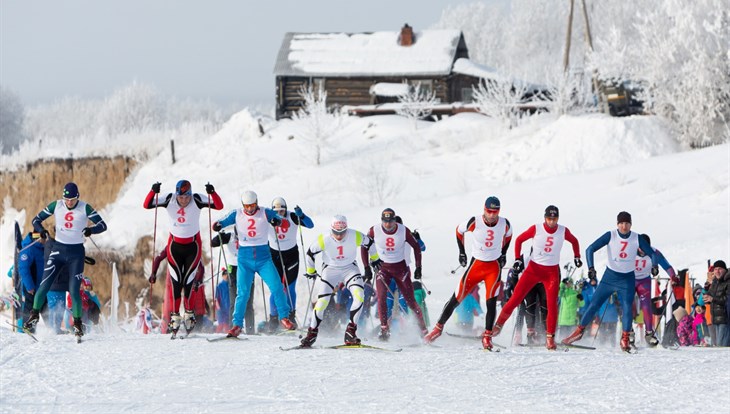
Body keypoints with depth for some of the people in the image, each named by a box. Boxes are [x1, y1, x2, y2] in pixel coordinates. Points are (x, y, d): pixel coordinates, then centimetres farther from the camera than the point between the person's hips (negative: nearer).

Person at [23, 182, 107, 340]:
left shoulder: (85, 208, -6)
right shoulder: (56, 206, -2)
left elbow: (102, 225, -8)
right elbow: (36, 220, 4)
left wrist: (91, 229, -29)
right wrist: (41, 230, -18)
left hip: (76, 252, -2)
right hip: (58, 250, 2)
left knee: (74, 290, -7)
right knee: (44, 285, -7)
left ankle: (77, 323, 7)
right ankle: (34, 315, 8)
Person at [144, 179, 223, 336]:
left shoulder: (197, 200, -15)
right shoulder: (169, 200, -11)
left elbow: (219, 206, -21)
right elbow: (147, 205, -12)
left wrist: (212, 193, -38)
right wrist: (153, 192, -30)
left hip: (193, 246, -1)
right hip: (175, 246, 1)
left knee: (188, 281, -5)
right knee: (176, 282, -4)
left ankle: (189, 313, 10)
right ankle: (175, 315, 0)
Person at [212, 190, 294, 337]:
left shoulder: (265, 213, 2)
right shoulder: (237, 214, 3)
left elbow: (278, 218, -5)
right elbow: (224, 221, 0)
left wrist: (276, 221, -30)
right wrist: (218, 225, -24)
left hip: (263, 257, 0)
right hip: (245, 258, 0)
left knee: (277, 287, -11)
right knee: (242, 292, -8)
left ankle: (284, 317, 4)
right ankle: (237, 325, 0)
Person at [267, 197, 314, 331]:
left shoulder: (292, 217, -13)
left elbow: (310, 225, -21)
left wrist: (301, 215, -37)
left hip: (291, 254, 0)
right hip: (275, 255, 0)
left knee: (290, 288, 0)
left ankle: (291, 316, 14)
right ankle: (273, 319, 5)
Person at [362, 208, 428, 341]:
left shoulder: (404, 231, -12)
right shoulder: (374, 231, -12)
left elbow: (416, 247, 1)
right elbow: (364, 247, 2)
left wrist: (418, 268, -2)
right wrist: (367, 268, -1)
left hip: (400, 267, 0)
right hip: (382, 267, 0)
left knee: (410, 300, -1)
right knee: (381, 297, -21)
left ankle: (423, 328, 13)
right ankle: (384, 329, -16)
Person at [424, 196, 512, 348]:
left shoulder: (505, 224, -9)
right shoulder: (474, 222, -16)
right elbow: (459, 230, 5)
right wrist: (461, 253, 5)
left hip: (494, 267, 0)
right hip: (476, 265, 0)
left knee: (491, 302, -14)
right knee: (456, 298, 1)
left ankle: (487, 336, -5)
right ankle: (438, 328, 15)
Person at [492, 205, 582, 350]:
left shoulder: (563, 231, -5)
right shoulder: (536, 229, -10)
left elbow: (574, 241, 17)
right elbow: (519, 240, 3)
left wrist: (577, 257, 12)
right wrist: (517, 259, -3)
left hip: (552, 272, 1)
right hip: (534, 268, -1)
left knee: (552, 304, -8)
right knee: (516, 298, -6)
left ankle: (550, 338, 1)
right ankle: (498, 325, 6)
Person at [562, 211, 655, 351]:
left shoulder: (637, 239, -9)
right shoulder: (610, 236, -13)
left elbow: (652, 253, -1)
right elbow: (590, 249, -15)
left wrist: (654, 266, -22)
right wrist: (591, 267, -28)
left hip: (627, 279, 0)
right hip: (610, 276, 0)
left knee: (627, 308, -15)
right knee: (594, 304, 0)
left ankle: (626, 339, -4)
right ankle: (580, 330, 15)